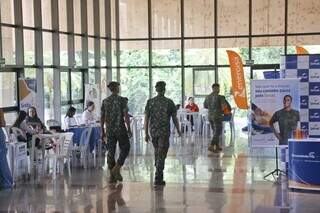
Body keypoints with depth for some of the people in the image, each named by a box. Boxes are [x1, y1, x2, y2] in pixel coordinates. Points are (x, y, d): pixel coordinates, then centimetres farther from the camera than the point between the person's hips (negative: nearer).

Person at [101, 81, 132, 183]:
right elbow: (126, 116, -12)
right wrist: (129, 129, -7)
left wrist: (103, 131, 13)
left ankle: (112, 175, 6)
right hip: (120, 129, -4)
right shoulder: (122, 100, -7)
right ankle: (116, 169, -3)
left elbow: (102, 117, 7)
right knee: (125, 148, 10)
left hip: (109, 130, 4)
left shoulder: (105, 101, 7)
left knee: (111, 151, 6)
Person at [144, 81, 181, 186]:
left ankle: (159, 174, 33)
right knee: (161, 154, -2)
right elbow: (174, 118, -1)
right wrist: (178, 130, 13)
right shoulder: (169, 102, -6)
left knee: (157, 151, 23)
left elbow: (146, 118, -2)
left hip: (153, 131, 3)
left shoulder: (150, 102, 0)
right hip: (164, 132, -3)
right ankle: (158, 178, -9)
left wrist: (146, 133, 4)